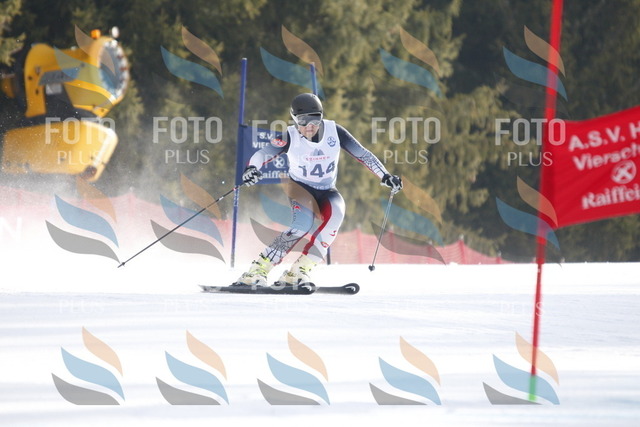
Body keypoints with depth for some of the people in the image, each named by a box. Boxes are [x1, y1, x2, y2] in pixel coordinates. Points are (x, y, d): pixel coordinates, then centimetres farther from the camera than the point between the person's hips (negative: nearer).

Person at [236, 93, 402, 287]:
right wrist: (251, 168, -50)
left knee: (335, 214, -31)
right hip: (301, 187, -3)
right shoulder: (291, 137, -17)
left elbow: (362, 154, -5)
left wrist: (385, 176, -11)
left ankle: (297, 273, -31)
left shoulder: (333, 131, -12)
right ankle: (256, 272, -30)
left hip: (327, 191, 3)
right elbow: (262, 154, -28)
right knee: (303, 224, -33)